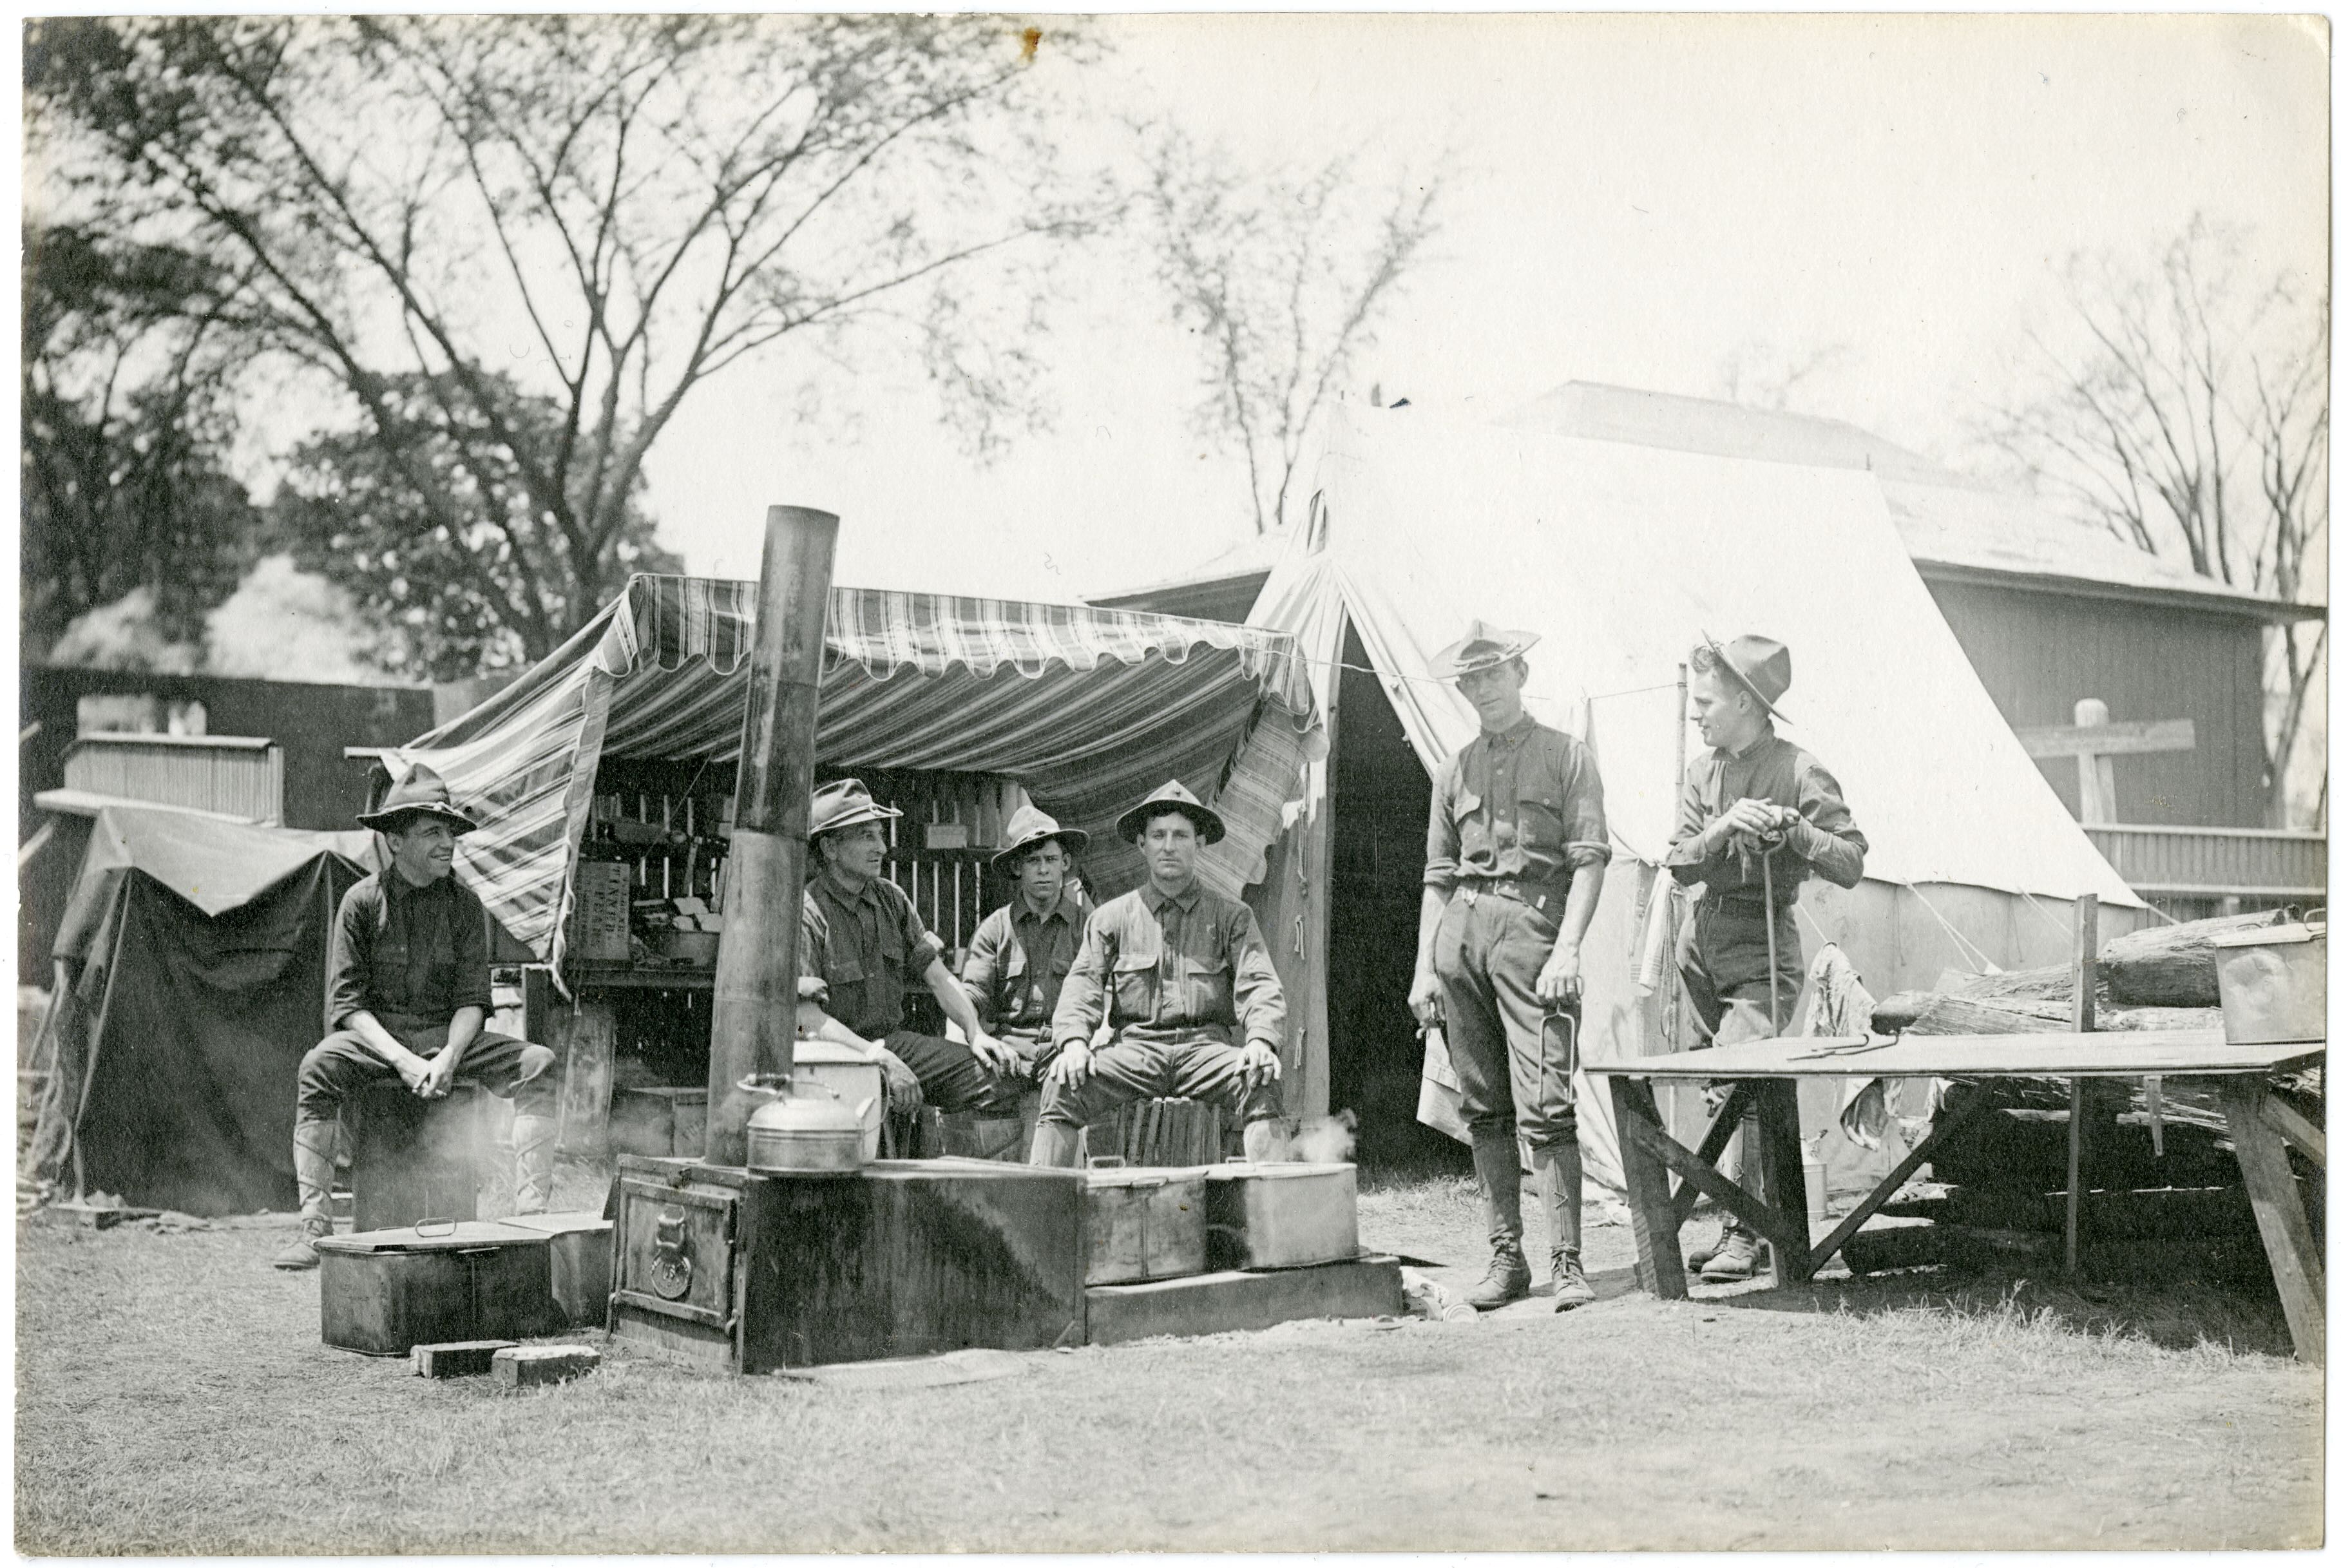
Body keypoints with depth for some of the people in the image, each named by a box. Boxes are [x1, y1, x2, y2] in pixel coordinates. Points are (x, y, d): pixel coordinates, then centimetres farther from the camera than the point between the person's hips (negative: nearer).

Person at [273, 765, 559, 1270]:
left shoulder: (464, 905, 3)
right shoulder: (362, 902, -3)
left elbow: (472, 1000, 0)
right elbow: (347, 1004, -7)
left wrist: (448, 1058, -20)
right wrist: (403, 1060, -21)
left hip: (449, 1037, 2)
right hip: (376, 1037, -2)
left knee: (538, 1064, -21)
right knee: (317, 1068, -34)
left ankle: (533, 1211, -25)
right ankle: (315, 1225, -32)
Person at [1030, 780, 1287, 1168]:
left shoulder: (1232, 917, 13)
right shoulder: (1111, 917, 16)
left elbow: (1259, 987, 2)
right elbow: (1083, 985, 7)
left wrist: (1261, 1040, -20)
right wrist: (1074, 1041, -15)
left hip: (1205, 1047, -1)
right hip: (1134, 1046, 1)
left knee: (1261, 1084, -31)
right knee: (1062, 1085, -26)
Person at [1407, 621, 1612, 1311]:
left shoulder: (1566, 755, 7)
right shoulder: (1455, 771, 19)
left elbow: (1590, 859, 0)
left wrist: (1568, 949, -11)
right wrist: (1423, 966, 11)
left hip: (1532, 926, -4)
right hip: (1459, 929, 5)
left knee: (1544, 1108, -12)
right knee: (1483, 1108, 5)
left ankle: (1568, 1264, -8)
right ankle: (1505, 1258, 11)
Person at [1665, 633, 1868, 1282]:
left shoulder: (1800, 772, -9)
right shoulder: (1703, 773, 8)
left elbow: (1851, 865, -10)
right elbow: (1680, 865, 0)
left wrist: (1795, 830, -25)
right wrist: (1724, 829, -18)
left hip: (1762, 949, -6)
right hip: (1701, 940, 6)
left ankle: (1743, 1235, -6)